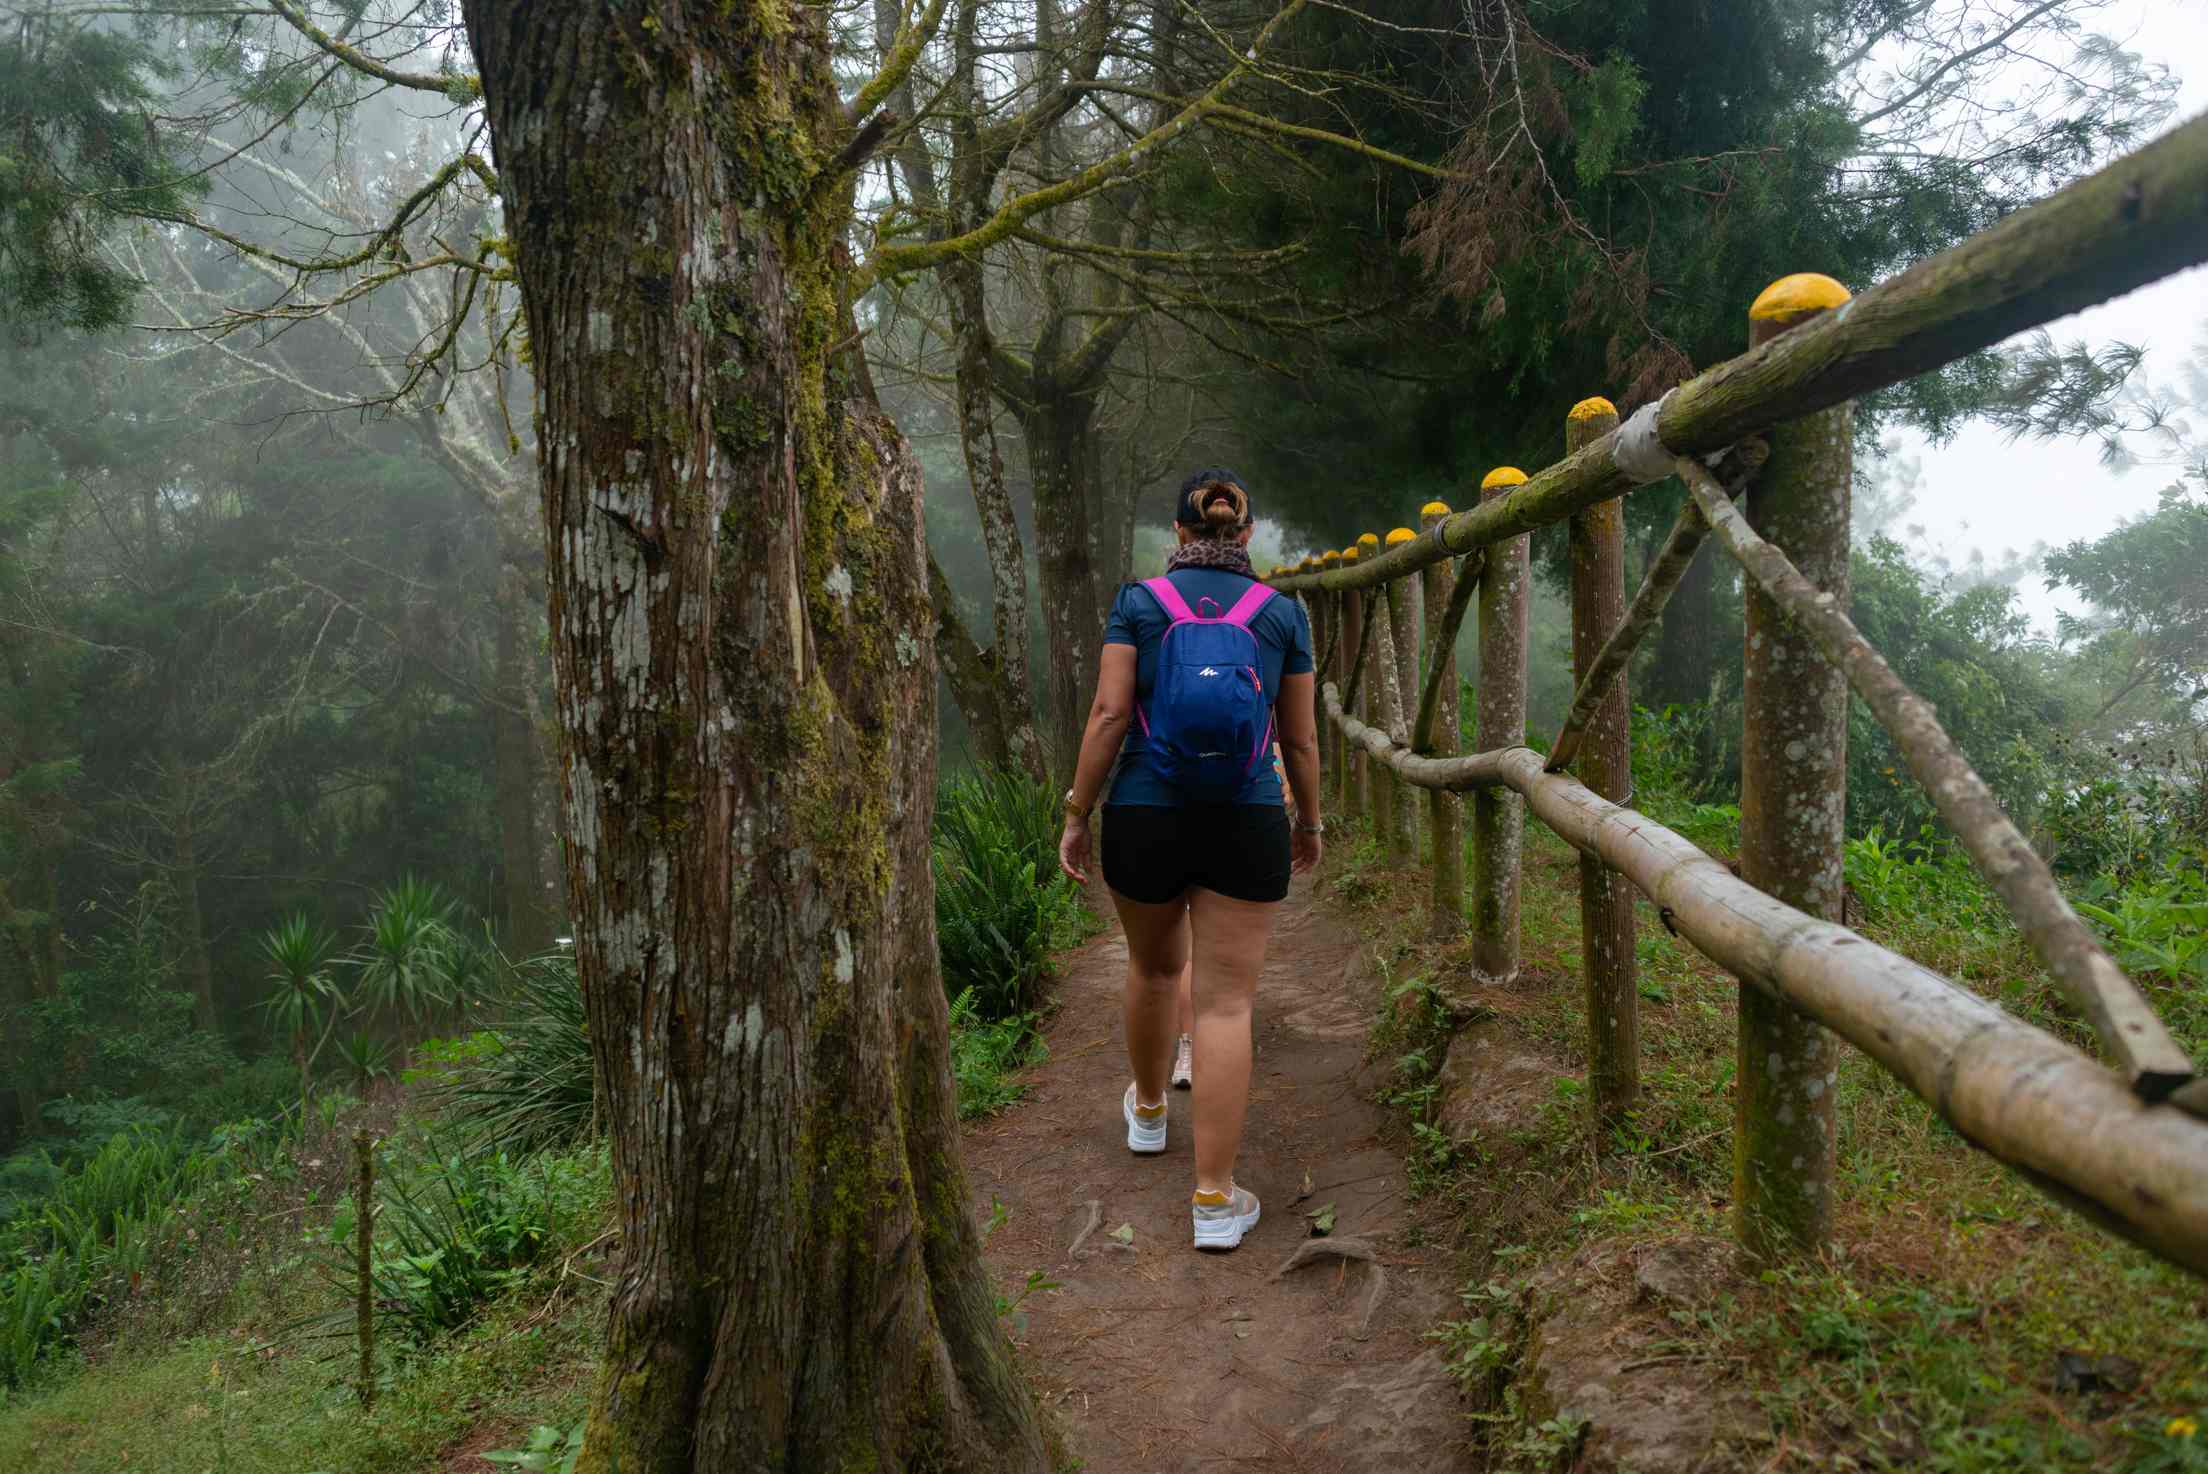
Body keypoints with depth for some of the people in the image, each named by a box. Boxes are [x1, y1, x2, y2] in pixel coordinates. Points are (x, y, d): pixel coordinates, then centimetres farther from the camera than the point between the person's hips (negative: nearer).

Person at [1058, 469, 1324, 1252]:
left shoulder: (1139, 603, -2)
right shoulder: (1282, 613, 1)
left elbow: (1109, 715, -9)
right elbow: (1300, 737, 3)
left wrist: (1075, 818, -2)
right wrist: (1310, 821, 18)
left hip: (1144, 825, 1)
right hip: (1244, 832, -1)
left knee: (1155, 962, 26)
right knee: (1225, 1005, 1)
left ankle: (1148, 1110, 45)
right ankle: (1214, 1200, -2)